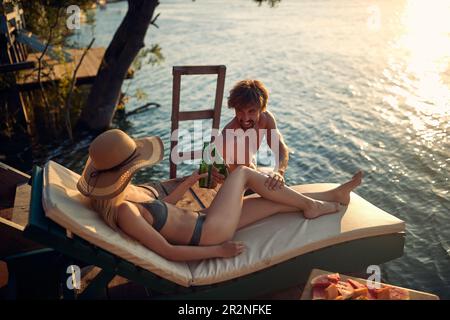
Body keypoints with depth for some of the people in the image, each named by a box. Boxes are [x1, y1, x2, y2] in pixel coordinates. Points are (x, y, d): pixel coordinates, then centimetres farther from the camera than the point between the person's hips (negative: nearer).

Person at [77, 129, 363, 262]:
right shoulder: (123, 210, -29)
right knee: (244, 172, -3)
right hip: (209, 234, -9)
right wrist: (219, 251, -18)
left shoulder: (123, 190, 0)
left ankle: (333, 196, 31)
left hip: (201, 220, 9)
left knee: (276, 202, 12)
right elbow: (167, 251, -25)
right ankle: (310, 204, 16)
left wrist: (188, 183, 12)